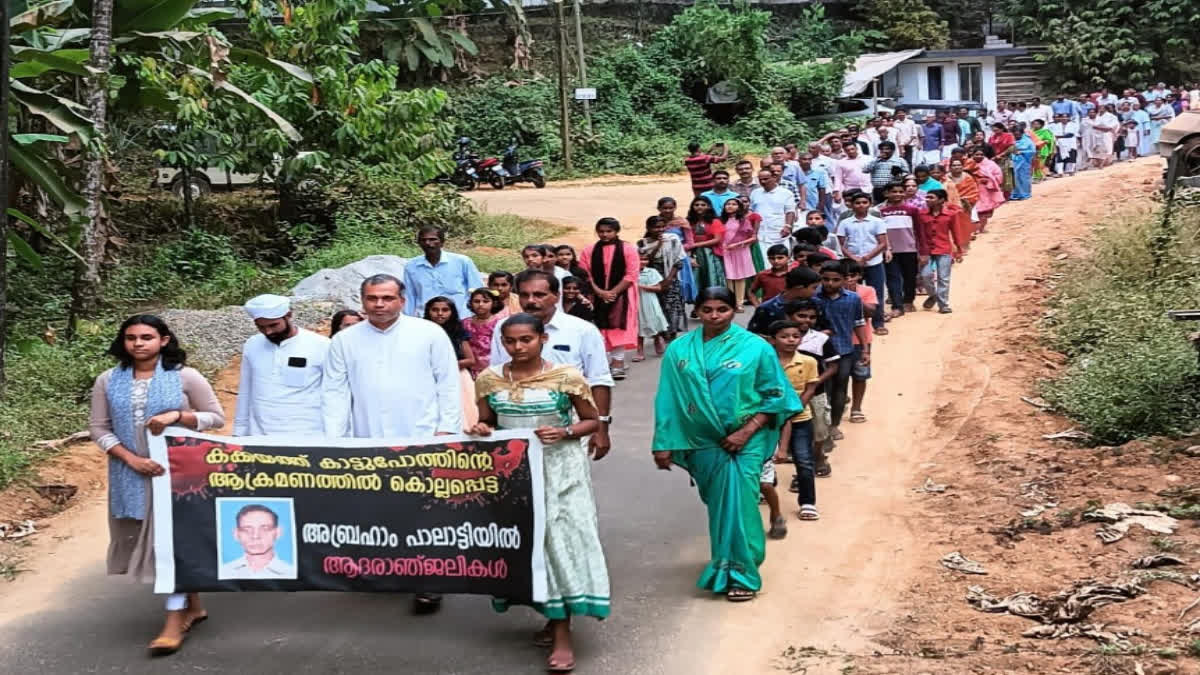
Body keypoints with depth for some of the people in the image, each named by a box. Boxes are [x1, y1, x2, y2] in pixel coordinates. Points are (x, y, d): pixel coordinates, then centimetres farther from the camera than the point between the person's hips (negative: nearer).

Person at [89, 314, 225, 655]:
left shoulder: (185, 377, -5)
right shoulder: (108, 381, 3)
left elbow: (216, 417, -1)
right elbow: (98, 428, 4)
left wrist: (177, 415, -17)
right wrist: (131, 459, -11)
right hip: (131, 476, 4)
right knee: (145, 538, 10)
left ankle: (175, 620, -1)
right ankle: (193, 605, 26)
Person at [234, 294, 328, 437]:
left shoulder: (321, 346, -5)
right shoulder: (252, 345, 9)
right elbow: (245, 393, 16)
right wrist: (239, 432, 15)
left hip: (303, 440, -4)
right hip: (258, 437, 4)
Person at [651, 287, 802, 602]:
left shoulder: (755, 348, -6)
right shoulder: (679, 350, 1)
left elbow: (775, 396, -4)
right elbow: (668, 400, 3)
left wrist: (747, 432, -13)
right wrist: (664, 444, 0)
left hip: (745, 442, -3)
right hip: (702, 443, 3)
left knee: (738, 504, -7)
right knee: (718, 505, 14)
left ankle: (741, 574, 5)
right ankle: (727, 564, 34)